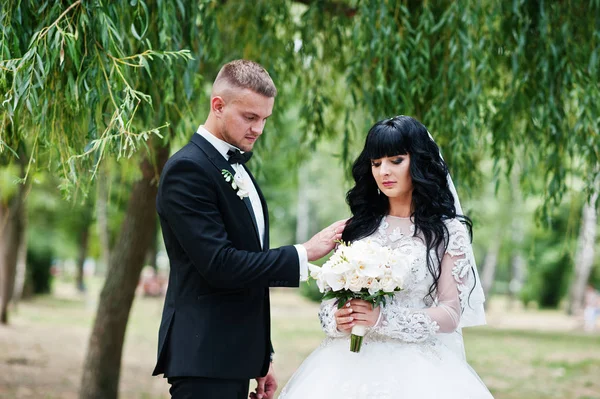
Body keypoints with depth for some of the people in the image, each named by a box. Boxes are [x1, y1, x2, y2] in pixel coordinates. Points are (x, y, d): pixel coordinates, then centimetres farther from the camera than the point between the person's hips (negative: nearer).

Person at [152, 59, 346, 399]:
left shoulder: (238, 168, 17)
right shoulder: (188, 168, -12)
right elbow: (219, 265, -21)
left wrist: (261, 357, 20)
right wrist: (304, 254, -15)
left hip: (233, 357, 8)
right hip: (204, 359, -8)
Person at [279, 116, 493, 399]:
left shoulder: (448, 231, -1)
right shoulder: (358, 226, 9)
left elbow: (450, 314, -7)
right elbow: (331, 296, 12)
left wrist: (383, 318, -19)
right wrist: (337, 318, -11)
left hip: (415, 368, -3)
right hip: (349, 362, 3)